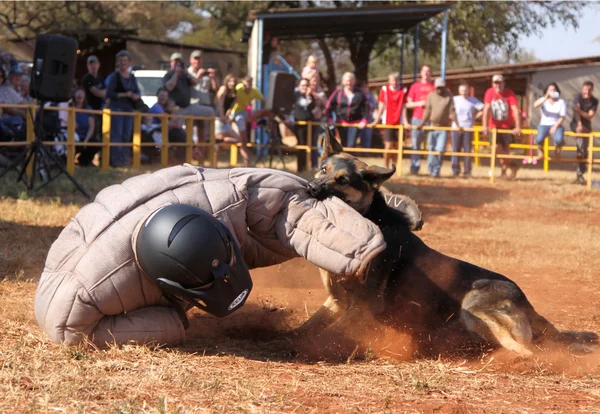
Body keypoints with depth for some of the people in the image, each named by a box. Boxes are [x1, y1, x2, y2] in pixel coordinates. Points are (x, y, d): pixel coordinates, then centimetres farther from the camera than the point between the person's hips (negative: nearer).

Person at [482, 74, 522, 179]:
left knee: (505, 149, -2)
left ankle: (505, 169, 16)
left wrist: (518, 127, -31)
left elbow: (516, 110, -22)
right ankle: (511, 165, 6)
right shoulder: (490, 92, -10)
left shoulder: (509, 94, -15)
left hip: (508, 126, -1)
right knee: (497, 147, -12)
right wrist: (484, 125, -21)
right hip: (494, 126, 1)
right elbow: (486, 108, -14)